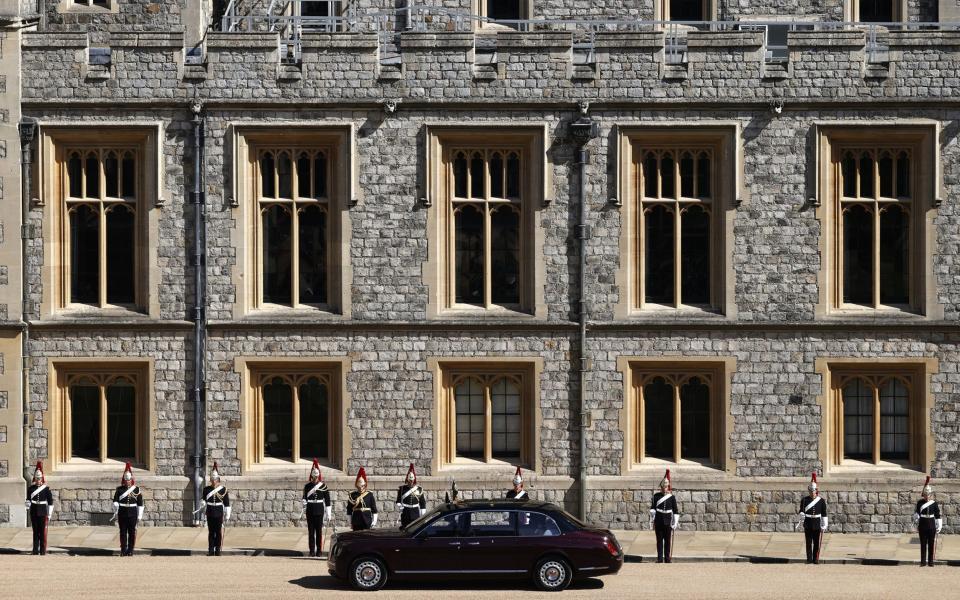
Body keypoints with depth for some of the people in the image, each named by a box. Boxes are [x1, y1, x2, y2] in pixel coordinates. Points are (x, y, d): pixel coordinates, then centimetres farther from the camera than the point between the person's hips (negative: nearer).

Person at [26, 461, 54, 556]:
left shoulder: (46, 489, -2)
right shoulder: (31, 488, 5)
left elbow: (50, 502, -1)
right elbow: (28, 499, 4)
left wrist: (49, 514, -3)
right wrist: (28, 510, -9)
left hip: (43, 512, -2)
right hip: (34, 512, 2)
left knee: (43, 531, -1)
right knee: (35, 531, 6)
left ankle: (43, 550, 4)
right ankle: (35, 550, 11)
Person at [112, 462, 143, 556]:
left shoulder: (136, 490, 2)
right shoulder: (119, 489, 3)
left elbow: (140, 503, 4)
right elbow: (115, 501, -4)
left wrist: (139, 516, 1)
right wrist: (116, 511, -18)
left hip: (132, 513, 0)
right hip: (122, 513, 0)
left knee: (132, 532, 1)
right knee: (123, 532, 3)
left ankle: (130, 550, 9)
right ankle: (123, 550, 9)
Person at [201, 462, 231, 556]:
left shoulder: (223, 490, -3)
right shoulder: (206, 489, 4)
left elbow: (227, 503, -1)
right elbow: (204, 500, 5)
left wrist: (227, 515, -3)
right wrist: (203, 504, -19)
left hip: (219, 514, -2)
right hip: (210, 514, 2)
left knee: (218, 532, 0)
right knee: (211, 532, 6)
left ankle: (217, 550, 7)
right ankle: (211, 550, 10)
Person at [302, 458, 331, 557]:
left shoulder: (323, 486, 1)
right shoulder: (307, 486, 5)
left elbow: (327, 499, 2)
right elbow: (304, 497, 0)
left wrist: (328, 513, 0)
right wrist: (304, 508, -18)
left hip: (319, 510, -1)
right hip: (310, 510, 1)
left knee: (319, 530, -2)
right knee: (311, 530, 1)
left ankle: (319, 550, 4)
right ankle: (312, 550, 5)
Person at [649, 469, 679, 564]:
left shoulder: (672, 497, 2)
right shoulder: (656, 496, 4)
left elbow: (675, 510, 2)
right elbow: (652, 508, 2)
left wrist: (675, 522, -2)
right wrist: (652, 520, -4)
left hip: (668, 521, -1)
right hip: (658, 521, 1)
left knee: (668, 540, 3)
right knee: (659, 540, 4)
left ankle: (667, 558, 9)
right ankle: (660, 558, 9)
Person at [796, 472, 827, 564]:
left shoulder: (821, 500, 0)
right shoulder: (804, 500, 1)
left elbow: (824, 513, 2)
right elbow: (801, 511, -6)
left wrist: (824, 525, 0)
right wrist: (801, 518, -26)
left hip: (817, 524, 0)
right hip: (808, 524, 0)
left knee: (817, 542, 3)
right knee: (808, 542, 2)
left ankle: (816, 559, 11)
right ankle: (809, 559, 8)